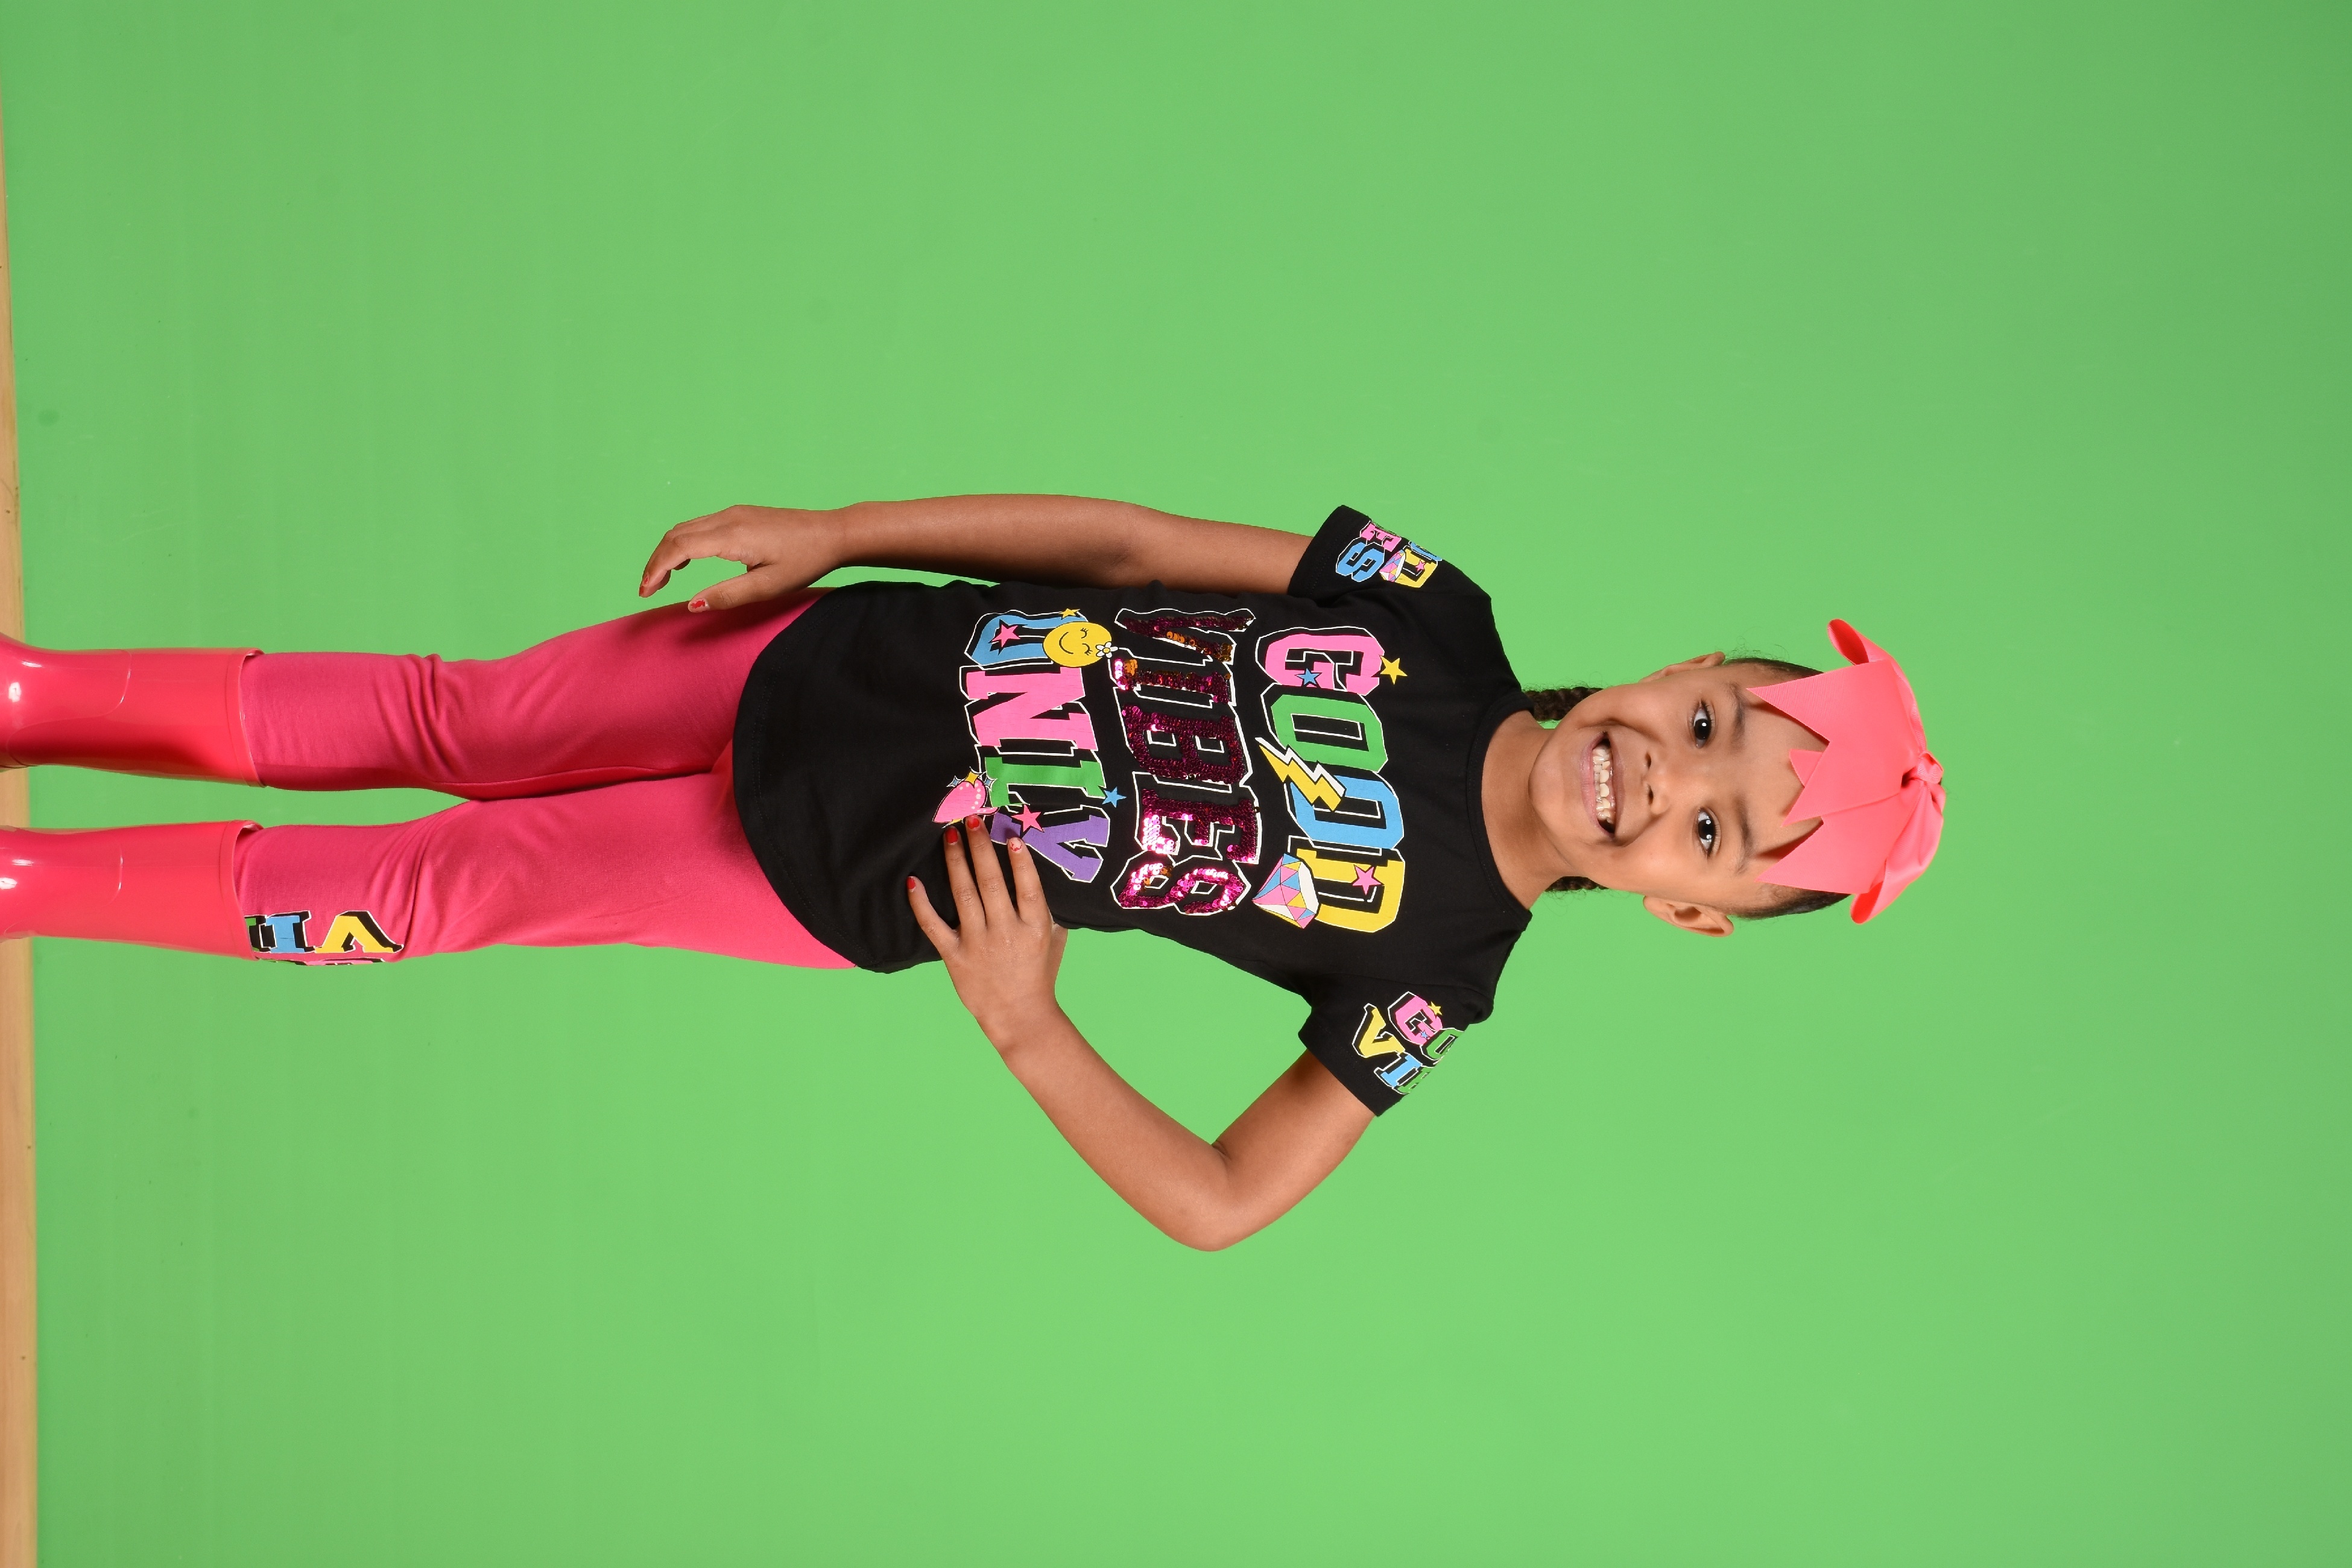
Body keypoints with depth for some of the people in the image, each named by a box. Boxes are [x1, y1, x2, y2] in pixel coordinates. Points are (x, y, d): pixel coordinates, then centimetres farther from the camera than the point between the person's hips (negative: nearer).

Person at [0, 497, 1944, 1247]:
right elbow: (1130, 541, -4)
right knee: (451, 720, 9)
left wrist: (1025, 1031, -22)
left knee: (440, 886, 1)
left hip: (852, 891, -2)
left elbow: (1220, 1203, -11)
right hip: (848, 657, 2)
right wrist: (830, 530, -6)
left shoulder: (1428, 971, -16)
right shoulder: (1433, 613, -11)